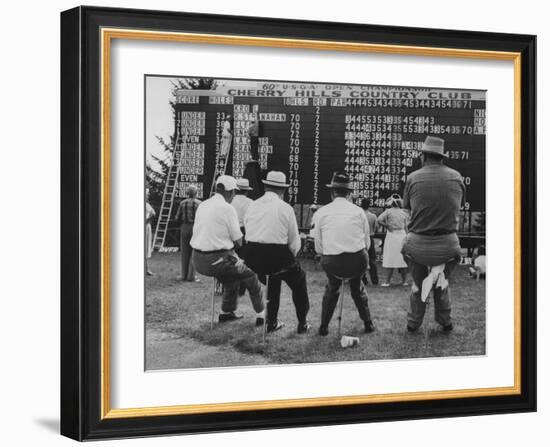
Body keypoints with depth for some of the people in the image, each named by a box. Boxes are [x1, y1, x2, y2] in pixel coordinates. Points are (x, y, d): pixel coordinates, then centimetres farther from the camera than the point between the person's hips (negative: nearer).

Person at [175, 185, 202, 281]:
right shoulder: (199, 203, -7)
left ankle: (184, 275, 12)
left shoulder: (182, 203, 2)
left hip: (184, 228, 3)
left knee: (185, 253, 10)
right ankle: (191, 276, 0)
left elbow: (177, 218, 3)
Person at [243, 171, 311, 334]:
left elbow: (247, 235, 8)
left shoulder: (252, 206, 4)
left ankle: (272, 321, 35)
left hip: (252, 259, 4)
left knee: (274, 278, 33)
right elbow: (294, 243, -4)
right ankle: (302, 323, 26)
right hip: (278, 256, -4)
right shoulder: (286, 208, -6)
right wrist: (290, 257, 16)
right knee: (299, 280, 24)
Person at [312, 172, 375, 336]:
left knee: (331, 289, 28)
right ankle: (368, 323, 32)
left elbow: (318, 247, 5)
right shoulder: (358, 211, 3)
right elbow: (367, 243, 8)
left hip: (332, 263, -1)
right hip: (358, 261, 1)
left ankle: (324, 327, 26)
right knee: (357, 288, 30)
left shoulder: (322, 213, 1)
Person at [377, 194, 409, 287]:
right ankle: (404, 280, 11)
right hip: (402, 235, 4)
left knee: (391, 259, -2)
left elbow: (378, 220, -16)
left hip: (392, 235, -4)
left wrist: (387, 226, -7)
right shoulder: (403, 213, 9)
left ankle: (388, 281, -1)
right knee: (402, 259, 8)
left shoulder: (389, 211, -6)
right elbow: (405, 226, 11)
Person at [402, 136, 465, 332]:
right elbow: (459, 205, 10)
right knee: (442, 283, 26)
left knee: (418, 283, 21)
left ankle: (413, 323, 30)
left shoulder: (413, 178, -8)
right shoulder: (456, 177, -3)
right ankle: (445, 321, 31)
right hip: (447, 243, 1)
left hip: (418, 243, -1)